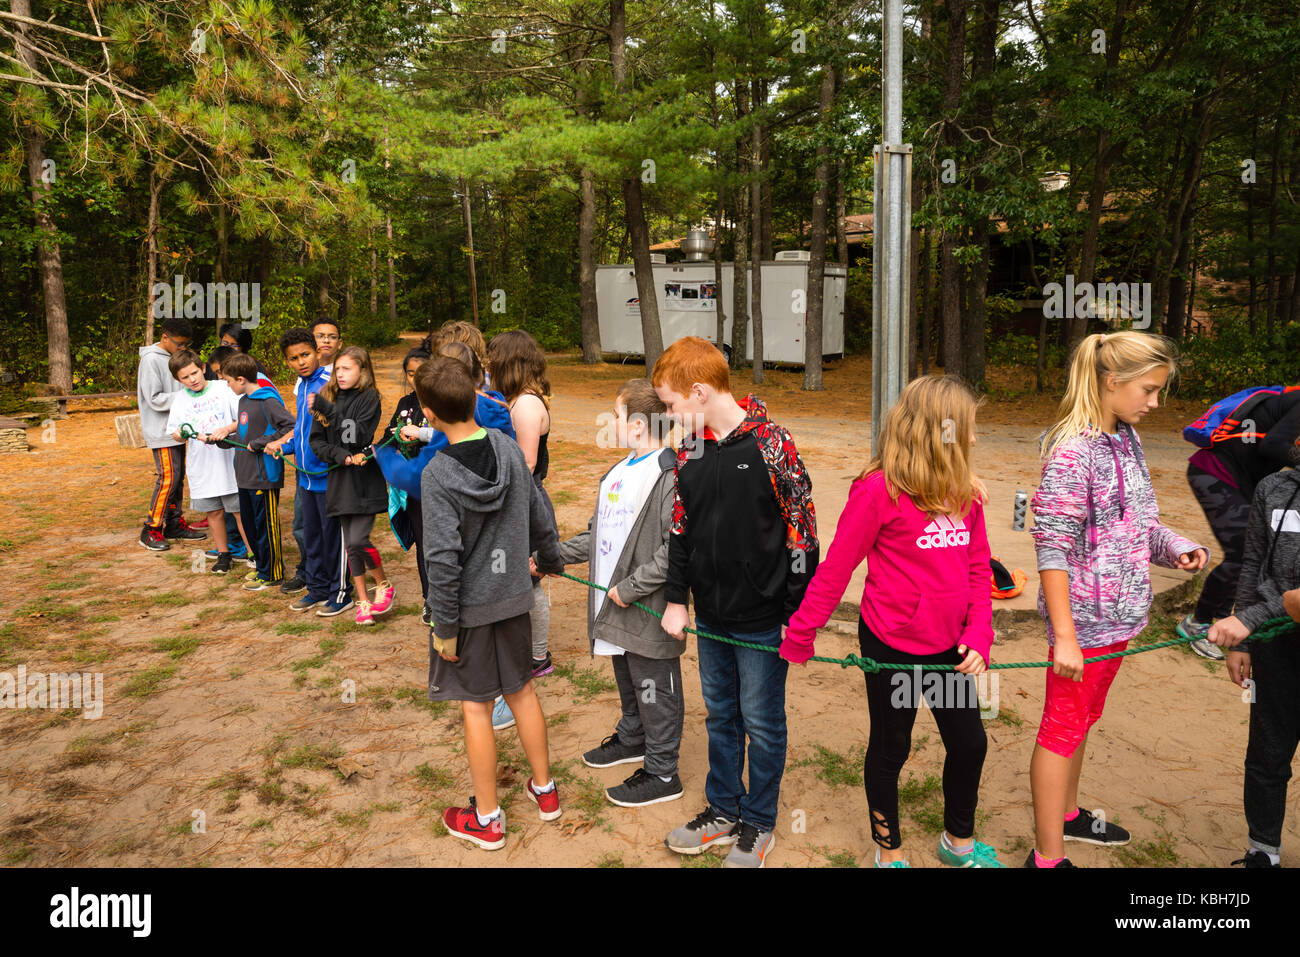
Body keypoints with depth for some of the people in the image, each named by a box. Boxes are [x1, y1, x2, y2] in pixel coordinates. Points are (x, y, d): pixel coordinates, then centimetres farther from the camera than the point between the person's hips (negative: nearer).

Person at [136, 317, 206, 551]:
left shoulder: (175, 358, 12)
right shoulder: (151, 360, -13)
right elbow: (155, 399, -18)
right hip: (161, 432, -8)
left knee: (178, 477, 11)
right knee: (168, 478, -11)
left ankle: (175, 524, 20)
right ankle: (151, 530, -3)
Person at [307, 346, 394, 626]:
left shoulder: (369, 397, -5)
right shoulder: (329, 397, 8)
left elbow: (359, 436, -18)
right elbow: (316, 440, 4)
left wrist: (328, 410, -23)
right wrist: (340, 455, -13)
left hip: (365, 480, -5)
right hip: (340, 479, 5)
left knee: (358, 540, -13)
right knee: (350, 546, 9)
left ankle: (384, 585, 12)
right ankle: (362, 601, 20)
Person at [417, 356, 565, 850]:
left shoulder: (438, 474, -21)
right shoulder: (509, 448, -4)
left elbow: (443, 559, -22)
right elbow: (539, 517, 6)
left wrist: (445, 626, -12)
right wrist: (550, 560, 24)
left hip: (470, 605, -5)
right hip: (514, 594, 5)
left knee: (476, 706, 8)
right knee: (522, 690, 19)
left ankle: (487, 818, 23)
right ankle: (544, 790, 35)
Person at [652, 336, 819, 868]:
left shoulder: (771, 446, -15)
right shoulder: (689, 451, 2)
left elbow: (801, 532, -13)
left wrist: (798, 615, -12)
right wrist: (677, 599, 5)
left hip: (763, 619, -5)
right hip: (710, 616, 6)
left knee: (762, 721, 10)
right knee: (721, 715, 19)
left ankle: (759, 824, 29)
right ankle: (723, 811, 37)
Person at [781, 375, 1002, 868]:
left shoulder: (965, 491, 2)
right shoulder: (880, 489, -19)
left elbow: (978, 569, 7)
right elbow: (836, 568, -13)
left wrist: (979, 635, -5)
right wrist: (800, 634, -7)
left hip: (949, 648, 6)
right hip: (892, 648, -6)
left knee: (970, 743, 19)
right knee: (890, 749, 14)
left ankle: (959, 841, 45)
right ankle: (889, 850, 37)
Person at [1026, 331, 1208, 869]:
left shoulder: (1127, 440, 6)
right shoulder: (1073, 452, -21)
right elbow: (1052, 547, -22)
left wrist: (1177, 547, -5)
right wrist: (1064, 637, -23)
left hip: (1119, 614, 8)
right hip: (1084, 617, -8)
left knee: (1084, 719, 23)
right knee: (1063, 728, 4)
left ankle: (1067, 815, 43)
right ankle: (1047, 857, 18)